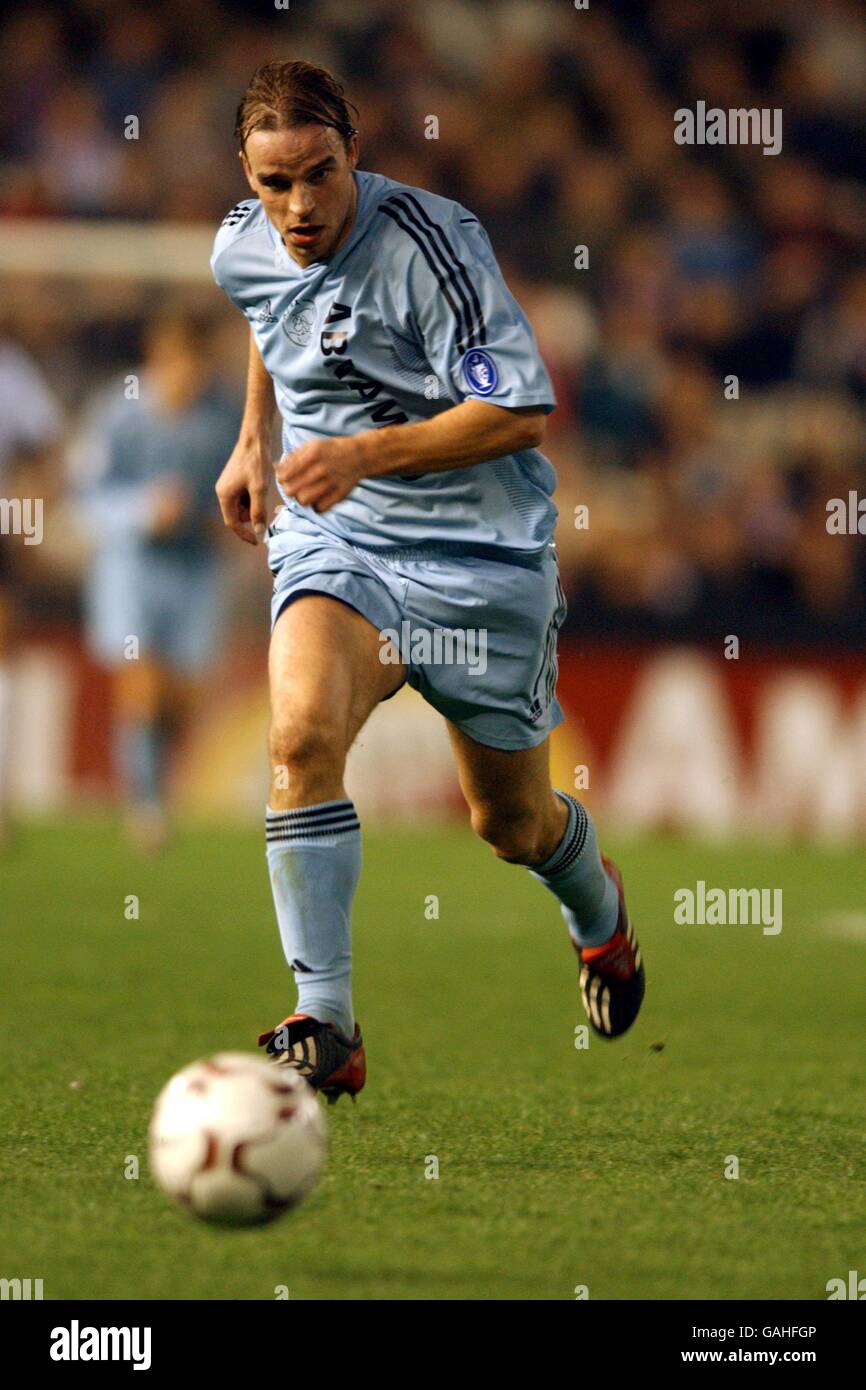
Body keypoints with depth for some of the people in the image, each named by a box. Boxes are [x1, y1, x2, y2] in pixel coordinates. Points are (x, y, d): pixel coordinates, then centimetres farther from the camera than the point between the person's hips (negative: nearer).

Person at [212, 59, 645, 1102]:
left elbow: (521, 413, -23)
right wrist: (253, 441, 21)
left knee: (512, 826, 11)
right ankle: (326, 1025, -27)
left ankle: (597, 909, 49)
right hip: (330, 539, 3)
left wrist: (364, 453, -30)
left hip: (481, 550, -3)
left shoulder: (432, 243, -20)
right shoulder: (241, 251, 0)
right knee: (302, 734, -28)